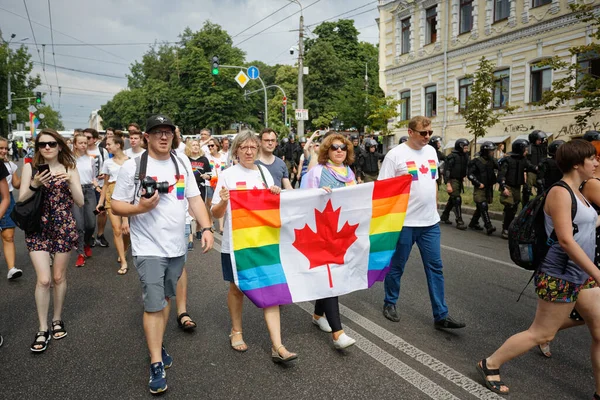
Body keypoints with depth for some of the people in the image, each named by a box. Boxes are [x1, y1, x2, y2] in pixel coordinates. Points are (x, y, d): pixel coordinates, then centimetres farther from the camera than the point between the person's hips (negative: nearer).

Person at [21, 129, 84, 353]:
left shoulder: (69, 168, 1)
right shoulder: (30, 167, 0)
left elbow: (80, 202, -4)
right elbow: (21, 200, -3)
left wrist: (69, 181, -19)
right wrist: (35, 184, -20)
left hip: (64, 227, 1)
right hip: (37, 229, 0)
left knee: (59, 277, 10)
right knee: (43, 279, -7)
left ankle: (57, 320, 30)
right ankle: (42, 329, 7)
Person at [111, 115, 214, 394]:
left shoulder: (182, 164, 6)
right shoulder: (132, 167, -7)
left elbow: (194, 199, 7)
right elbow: (115, 206, -4)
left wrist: (206, 228, -6)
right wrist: (140, 207, -23)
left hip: (177, 247, 5)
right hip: (149, 248, -4)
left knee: (165, 299, 16)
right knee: (154, 305, -4)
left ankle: (157, 346, 34)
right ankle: (156, 364, 7)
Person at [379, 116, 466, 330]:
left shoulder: (431, 151, 9)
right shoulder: (395, 154, -11)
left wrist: (435, 207, 16)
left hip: (430, 222, 6)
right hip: (404, 222, -6)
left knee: (435, 268, 7)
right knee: (396, 266, 10)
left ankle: (441, 315, 16)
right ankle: (390, 303, 30)